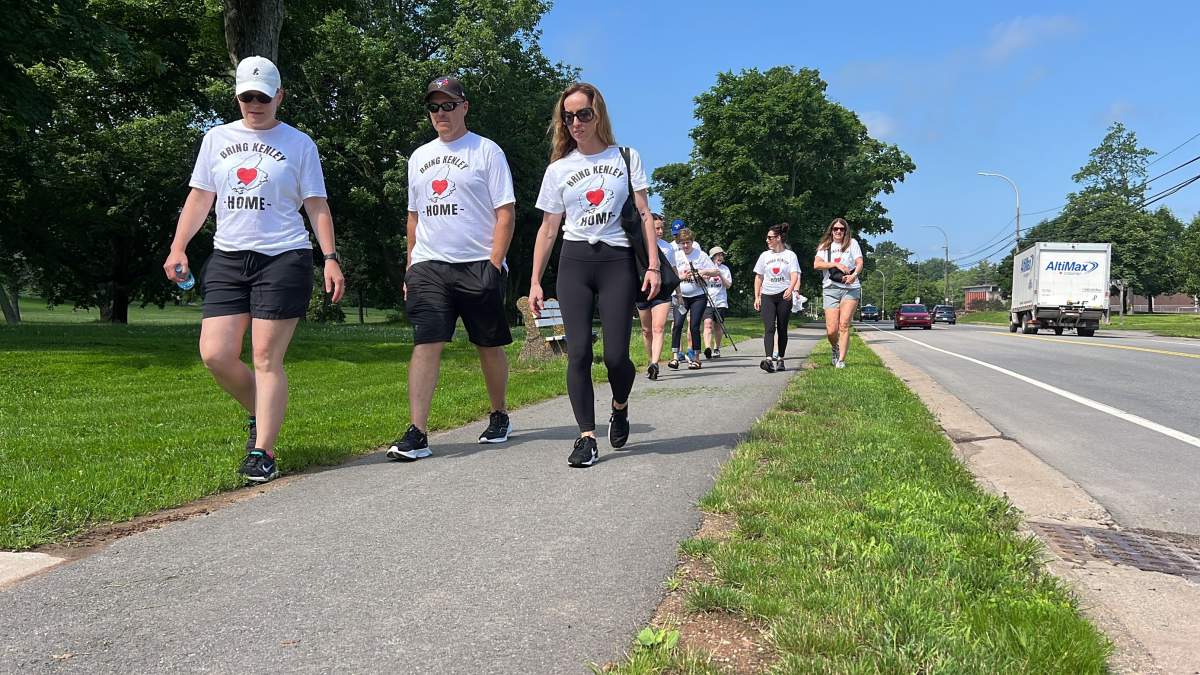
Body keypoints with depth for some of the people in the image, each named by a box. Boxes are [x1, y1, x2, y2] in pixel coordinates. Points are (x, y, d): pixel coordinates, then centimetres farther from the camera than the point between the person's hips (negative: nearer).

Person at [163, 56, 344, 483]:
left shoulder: (299, 144, 5)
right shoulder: (217, 138, 15)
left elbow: (316, 206, 3)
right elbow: (199, 198, 16)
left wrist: (331, 259, -7)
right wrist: (178, 248, 5)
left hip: (283, 258, -4)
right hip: (227, 258, 4)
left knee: (266, 358, -7)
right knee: (215, 354, -4)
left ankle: (262, 453, 1)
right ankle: (261, 415, 22)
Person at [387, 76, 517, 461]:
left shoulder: (486, 151, 1)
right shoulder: (419, 157, 18)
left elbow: (505, 212, -4)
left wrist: (494, 264, -13)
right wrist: (410, 266, 16)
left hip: (478, 264, -3)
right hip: (428, 265, 4)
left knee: (489, 345, 7)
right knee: (425, 344, -9)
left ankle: (499, 416, 27)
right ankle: (417, 434, -11)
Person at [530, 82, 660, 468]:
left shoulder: (626, 158, 8)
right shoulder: (558, 169, 11)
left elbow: (644, 215, 6)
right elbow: (548, 229, 13)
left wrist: (653, 265, -5)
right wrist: (535, 282, 7)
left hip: (617, 262, -1)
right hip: (574, 263, 2)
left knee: (615, 355, -8)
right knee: (578, 353, -9)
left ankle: (620, 407, 24)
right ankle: (587, 437, -3)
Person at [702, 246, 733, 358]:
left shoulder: (725, 269, 12)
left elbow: (728, 285, 6)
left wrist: (721, 275, -7)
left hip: (721, 302, 2)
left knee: (718, 326, 6)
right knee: (708, 323, -19)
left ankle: (717, 349, 21)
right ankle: (708, 347, -30)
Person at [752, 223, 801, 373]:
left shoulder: (790, 255, 4)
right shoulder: (765, 255, 11)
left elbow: (794, 275, -7)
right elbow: (758, 277, 14)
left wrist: (790, 288, -27)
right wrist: (757, 297, 7)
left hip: (784, 296, -1)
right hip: (767, 296, 1)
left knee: (782, 329, 5)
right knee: (769, 328, -13)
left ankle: (780, 360, 15)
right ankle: (768, 359, -25)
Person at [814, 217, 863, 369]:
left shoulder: (852, 243, 11)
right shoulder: (825, 246, 13)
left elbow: (859, 262, 1)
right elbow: (816, 264, -1)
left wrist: (854, 274, -19)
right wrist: (836, 265, -12)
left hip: (850, 288, -1)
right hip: (830, 289, 1)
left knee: (844, 325, -11)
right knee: (831, 330, -6)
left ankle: (841, 360, -7)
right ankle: (836, 348, 26)